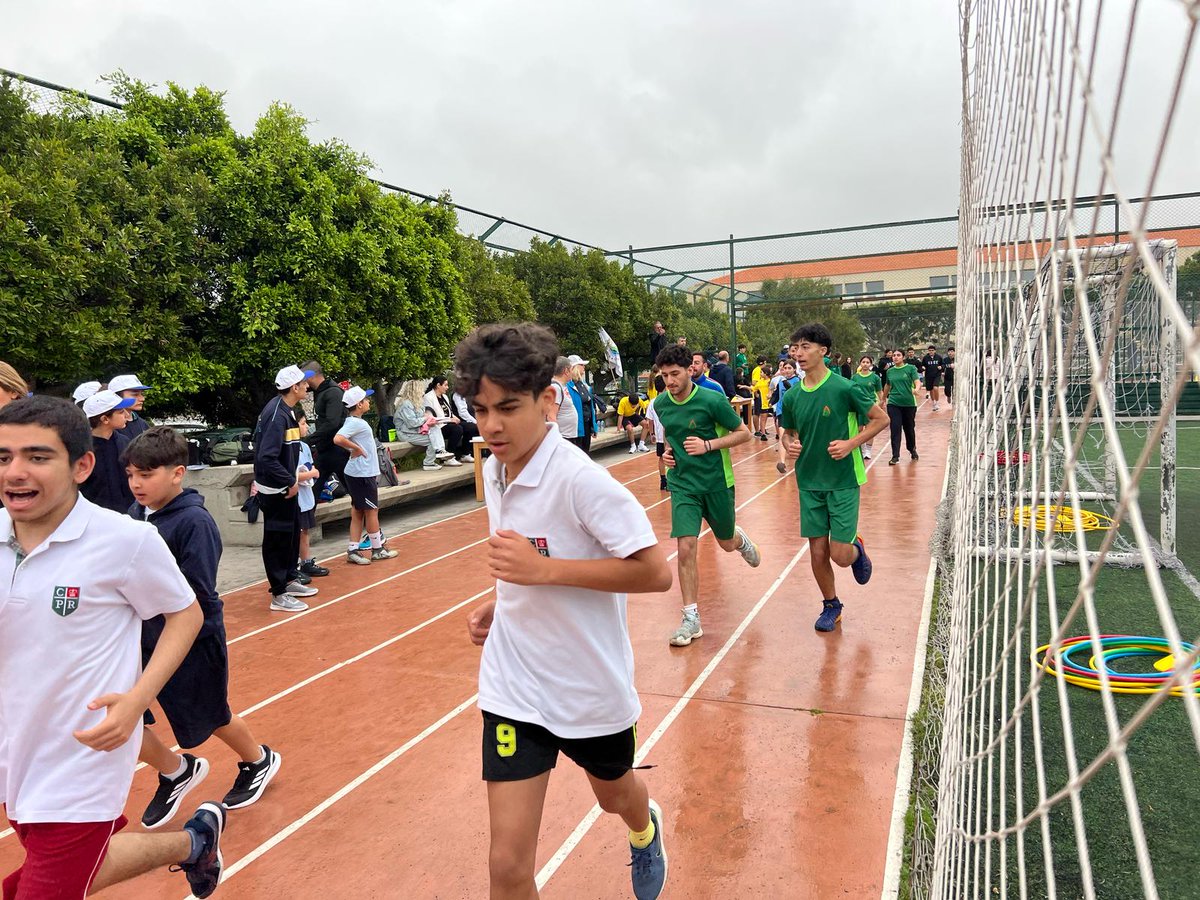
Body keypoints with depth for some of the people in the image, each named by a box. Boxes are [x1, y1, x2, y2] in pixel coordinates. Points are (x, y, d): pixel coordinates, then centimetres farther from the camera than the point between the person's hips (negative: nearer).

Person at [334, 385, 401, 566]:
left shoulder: (356, 421, 11)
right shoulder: (354, 422, -18)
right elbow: (338, 439, -33)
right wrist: (355, 448, -20)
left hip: (364, 473, 9)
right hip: (362, 475, -9)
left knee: (358, 512, 12)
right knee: (372, 510, 3)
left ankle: (353, 551, 15)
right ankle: (377, 550, 15)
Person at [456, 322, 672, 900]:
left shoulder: (579, 478, -25)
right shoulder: (494, 471, -2)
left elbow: (655, 572, -26)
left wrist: (544, 569, -31)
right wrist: (502, 602, 0)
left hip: (591, 685, -3)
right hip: (514, 688, 4)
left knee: (613, 793, 28)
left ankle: (645, 830, 65)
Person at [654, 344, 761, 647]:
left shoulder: (712, 400, -16)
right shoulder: (661, 403, -1)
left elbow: (743, 433, -8)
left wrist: (708, 445, -20)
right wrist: (668, 450, -1)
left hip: (717, 482, -2)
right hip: (682, 483, 2)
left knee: (727, 543, 16)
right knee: (685, 549, -10)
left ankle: (740, 538, 56)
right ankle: (692, 617, 0)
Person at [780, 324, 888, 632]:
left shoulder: (845, 388, -12)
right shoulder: (792, 396, 1)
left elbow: (881, 419, -4)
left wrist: (851, 444, -16)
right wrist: (789, 444, -7)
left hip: (843, 481, -4)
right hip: (809, 482, 4)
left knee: (839, 555, -6)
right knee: (817, 552, 5)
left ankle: (857, 549, 31)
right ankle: (831, 605, 29)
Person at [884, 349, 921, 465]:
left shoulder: (911, 368, -3)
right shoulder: (890, 371, 7)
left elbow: (917, 381, -15)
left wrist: (916, 389, -36)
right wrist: (883, 399, 31)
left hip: (909, 403, -2)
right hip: (893, 403, 2)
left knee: (909, 428, 11)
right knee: (895, 429, -7)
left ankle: (912, 450, 36)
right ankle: (895, 456, -4)